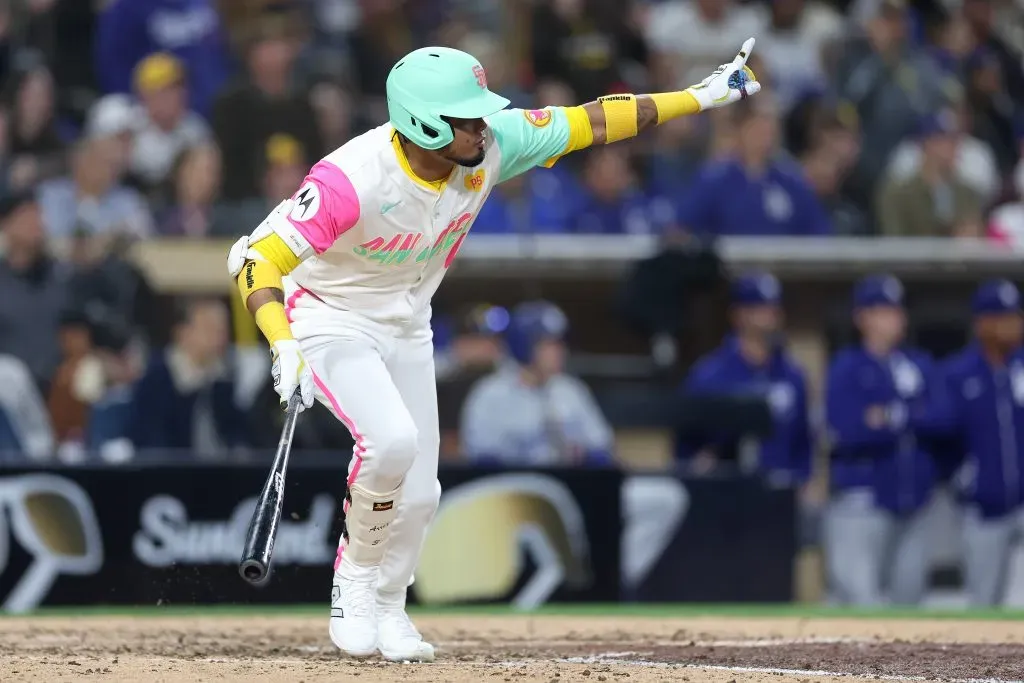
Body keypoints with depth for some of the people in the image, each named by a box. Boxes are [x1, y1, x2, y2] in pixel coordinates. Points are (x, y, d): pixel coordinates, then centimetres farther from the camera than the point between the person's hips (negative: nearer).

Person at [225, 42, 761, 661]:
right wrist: (284, 347, -50)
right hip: (331, 325, -6)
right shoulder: (353, 180, -35)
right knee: (392, 439, -30)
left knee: (418, 494, 5)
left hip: (407, 331, 6)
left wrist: (698, 98, -8)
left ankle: (386, 609, 32)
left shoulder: (491, 146, -18)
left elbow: (588, 123, -7)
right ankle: (357, 577, -5)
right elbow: (255, 258, -36)